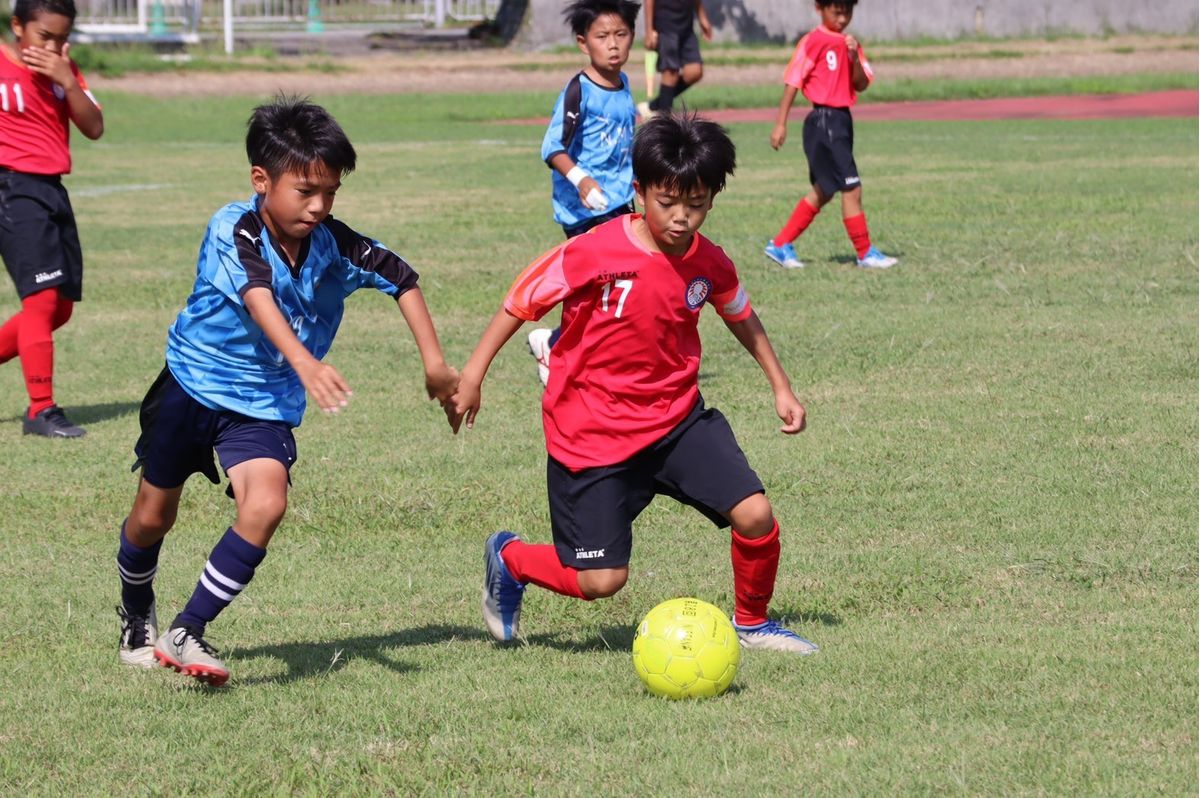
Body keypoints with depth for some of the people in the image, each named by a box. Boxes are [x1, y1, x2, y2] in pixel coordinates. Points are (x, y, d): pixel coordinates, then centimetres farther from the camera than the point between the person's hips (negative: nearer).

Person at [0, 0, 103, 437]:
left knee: (60, 307, 8)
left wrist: (67, 80, -12)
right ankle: (41, 410, -11)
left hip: (52, 189, 7)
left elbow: (93, 128, 0)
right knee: (43, 297, -15)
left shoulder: (63, 69, 10)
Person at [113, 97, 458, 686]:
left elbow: (401, 278, 1)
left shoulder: (333, 245, -12)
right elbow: (258, 296, -42)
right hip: (191, 387, -2)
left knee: (266, 505, -23)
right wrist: (305, 362, -58)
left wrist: (434, 362, -4)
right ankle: (135, 617, 43)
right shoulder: (234, 231, -24)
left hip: (264, 404, 2)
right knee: (153, 516, 11)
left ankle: (186, 634, -13)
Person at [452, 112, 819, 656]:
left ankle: (752, 622, 16)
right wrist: (472, 375, -5)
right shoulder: (594, 254, -21)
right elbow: (522, 301, -8)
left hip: (676, 418, 5)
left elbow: (741, 316, 17)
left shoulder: (709, 264, -5)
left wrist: (780, 386, 21)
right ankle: (509, 558, 26)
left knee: (755, 515, -12)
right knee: (601, 580, -6)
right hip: (591, 433, -4)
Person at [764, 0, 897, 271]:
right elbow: (793, 82, -9)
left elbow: (861, 85, 7)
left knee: (823, 192, 14)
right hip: (823, 122, -8)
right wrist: (780, 124, -11)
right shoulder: (813, 42, -8)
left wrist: (854, 57, -11)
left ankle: (780, 245, 22)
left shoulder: (850, 43, 13)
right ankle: (865, 253, 1)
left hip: (842, 121, 8)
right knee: (851, 188, -7)